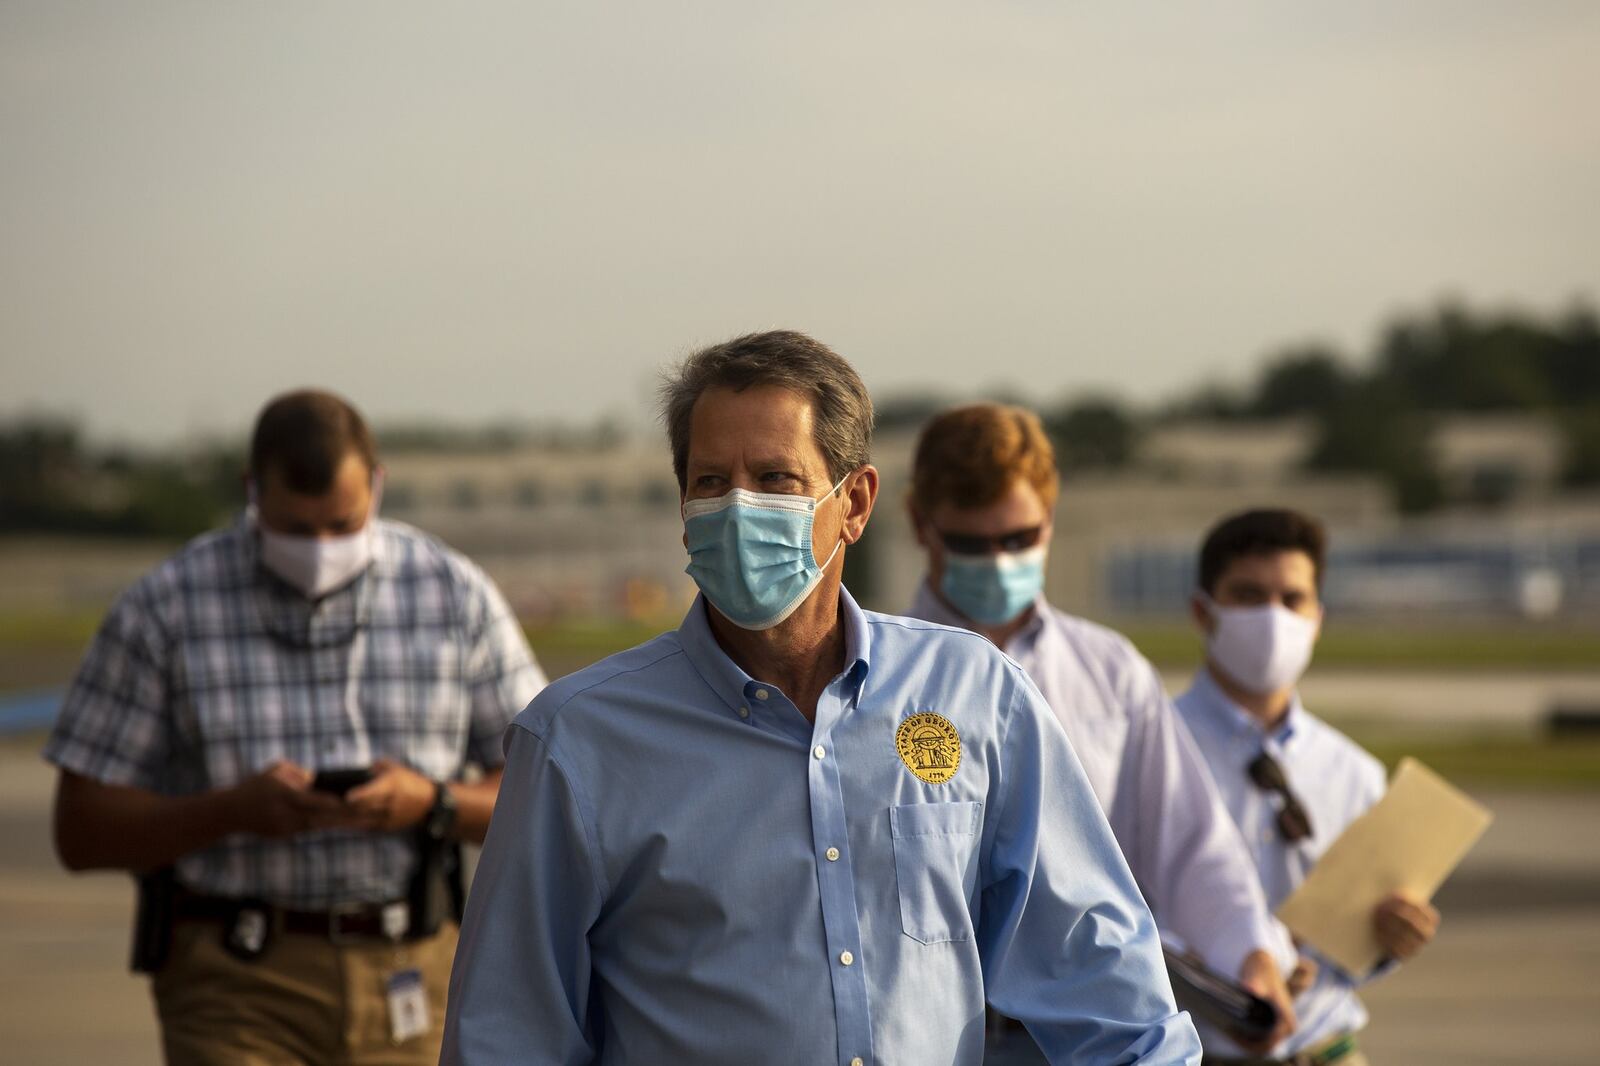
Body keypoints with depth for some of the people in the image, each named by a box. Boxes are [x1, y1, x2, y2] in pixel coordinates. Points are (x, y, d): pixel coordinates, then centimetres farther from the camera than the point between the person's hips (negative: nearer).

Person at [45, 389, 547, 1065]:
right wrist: (233, 810, -19)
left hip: (408, 982, 3)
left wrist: (432, 803, -14)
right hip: (236, 984, -2)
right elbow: (82, 832, -2)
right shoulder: (163, 610, -3)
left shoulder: (457, 596, 3)